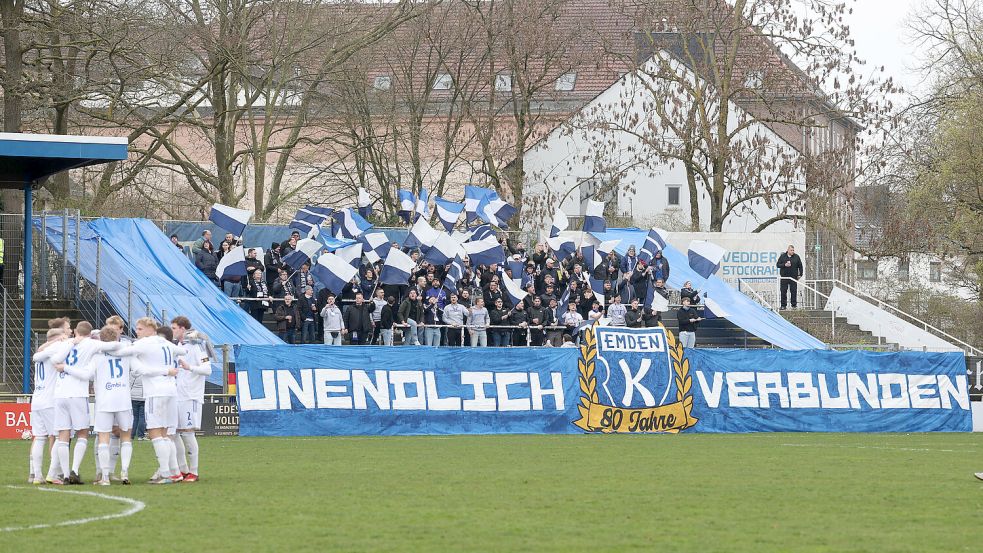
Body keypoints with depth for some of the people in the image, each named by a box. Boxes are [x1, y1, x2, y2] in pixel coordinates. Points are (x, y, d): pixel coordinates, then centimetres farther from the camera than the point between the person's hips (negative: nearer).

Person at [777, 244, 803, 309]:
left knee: (794, 291, -1)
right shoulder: (782, 256, 5)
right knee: (783, 291, 0)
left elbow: (800, 266, 10)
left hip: (793, 277, 0)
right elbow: (777, 265, 4)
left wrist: (800, 274, 3)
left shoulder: (796, 257, 6)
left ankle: (794, 305, 5)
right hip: (784, 277, 0)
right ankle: (783, 305, 6)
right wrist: (784, 265, -12)